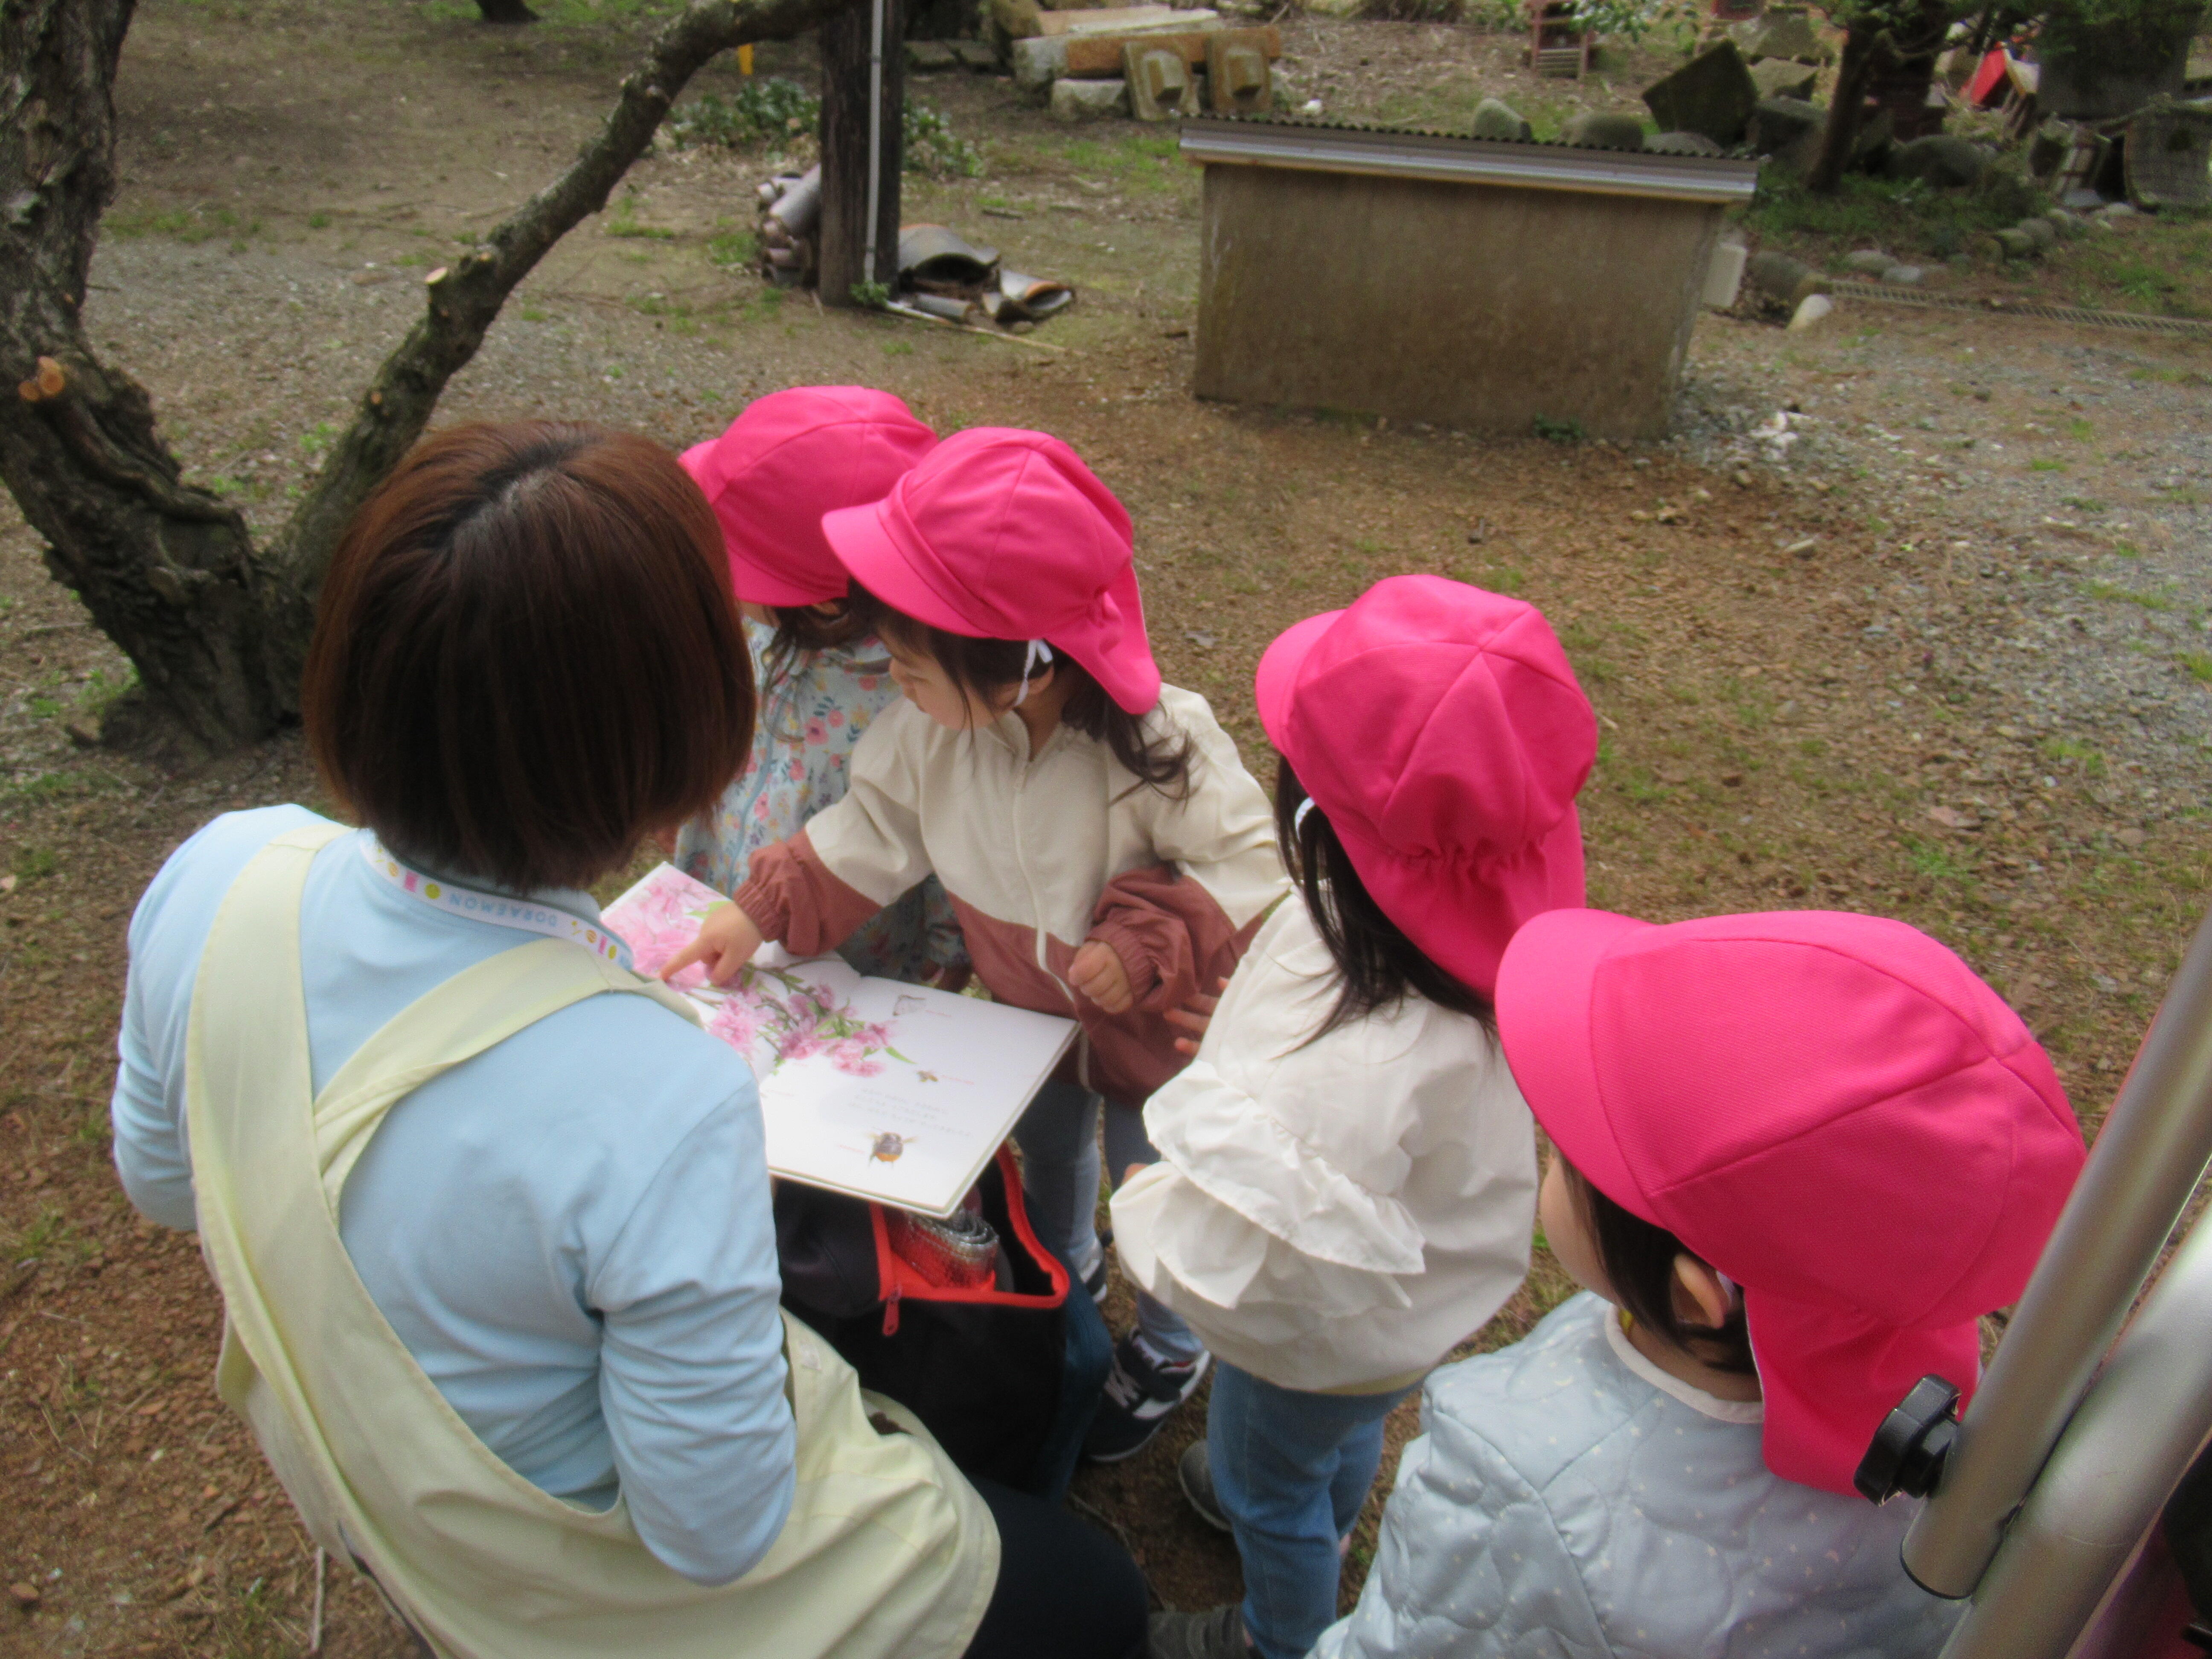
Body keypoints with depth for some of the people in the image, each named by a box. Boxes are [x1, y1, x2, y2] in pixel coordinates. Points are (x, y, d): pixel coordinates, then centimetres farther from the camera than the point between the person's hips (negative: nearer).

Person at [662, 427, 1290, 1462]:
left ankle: (1167, 1354, 50)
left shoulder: (1158, 749, -38)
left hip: (1149, 1029, -5)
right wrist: (763, 913, -11)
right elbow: (872, 830, -8)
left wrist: (1148, 946, -37)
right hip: (1024, 1006, 5)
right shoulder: (930, 728, -22)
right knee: (1044, 1153, 31)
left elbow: (1250, 862, -28)